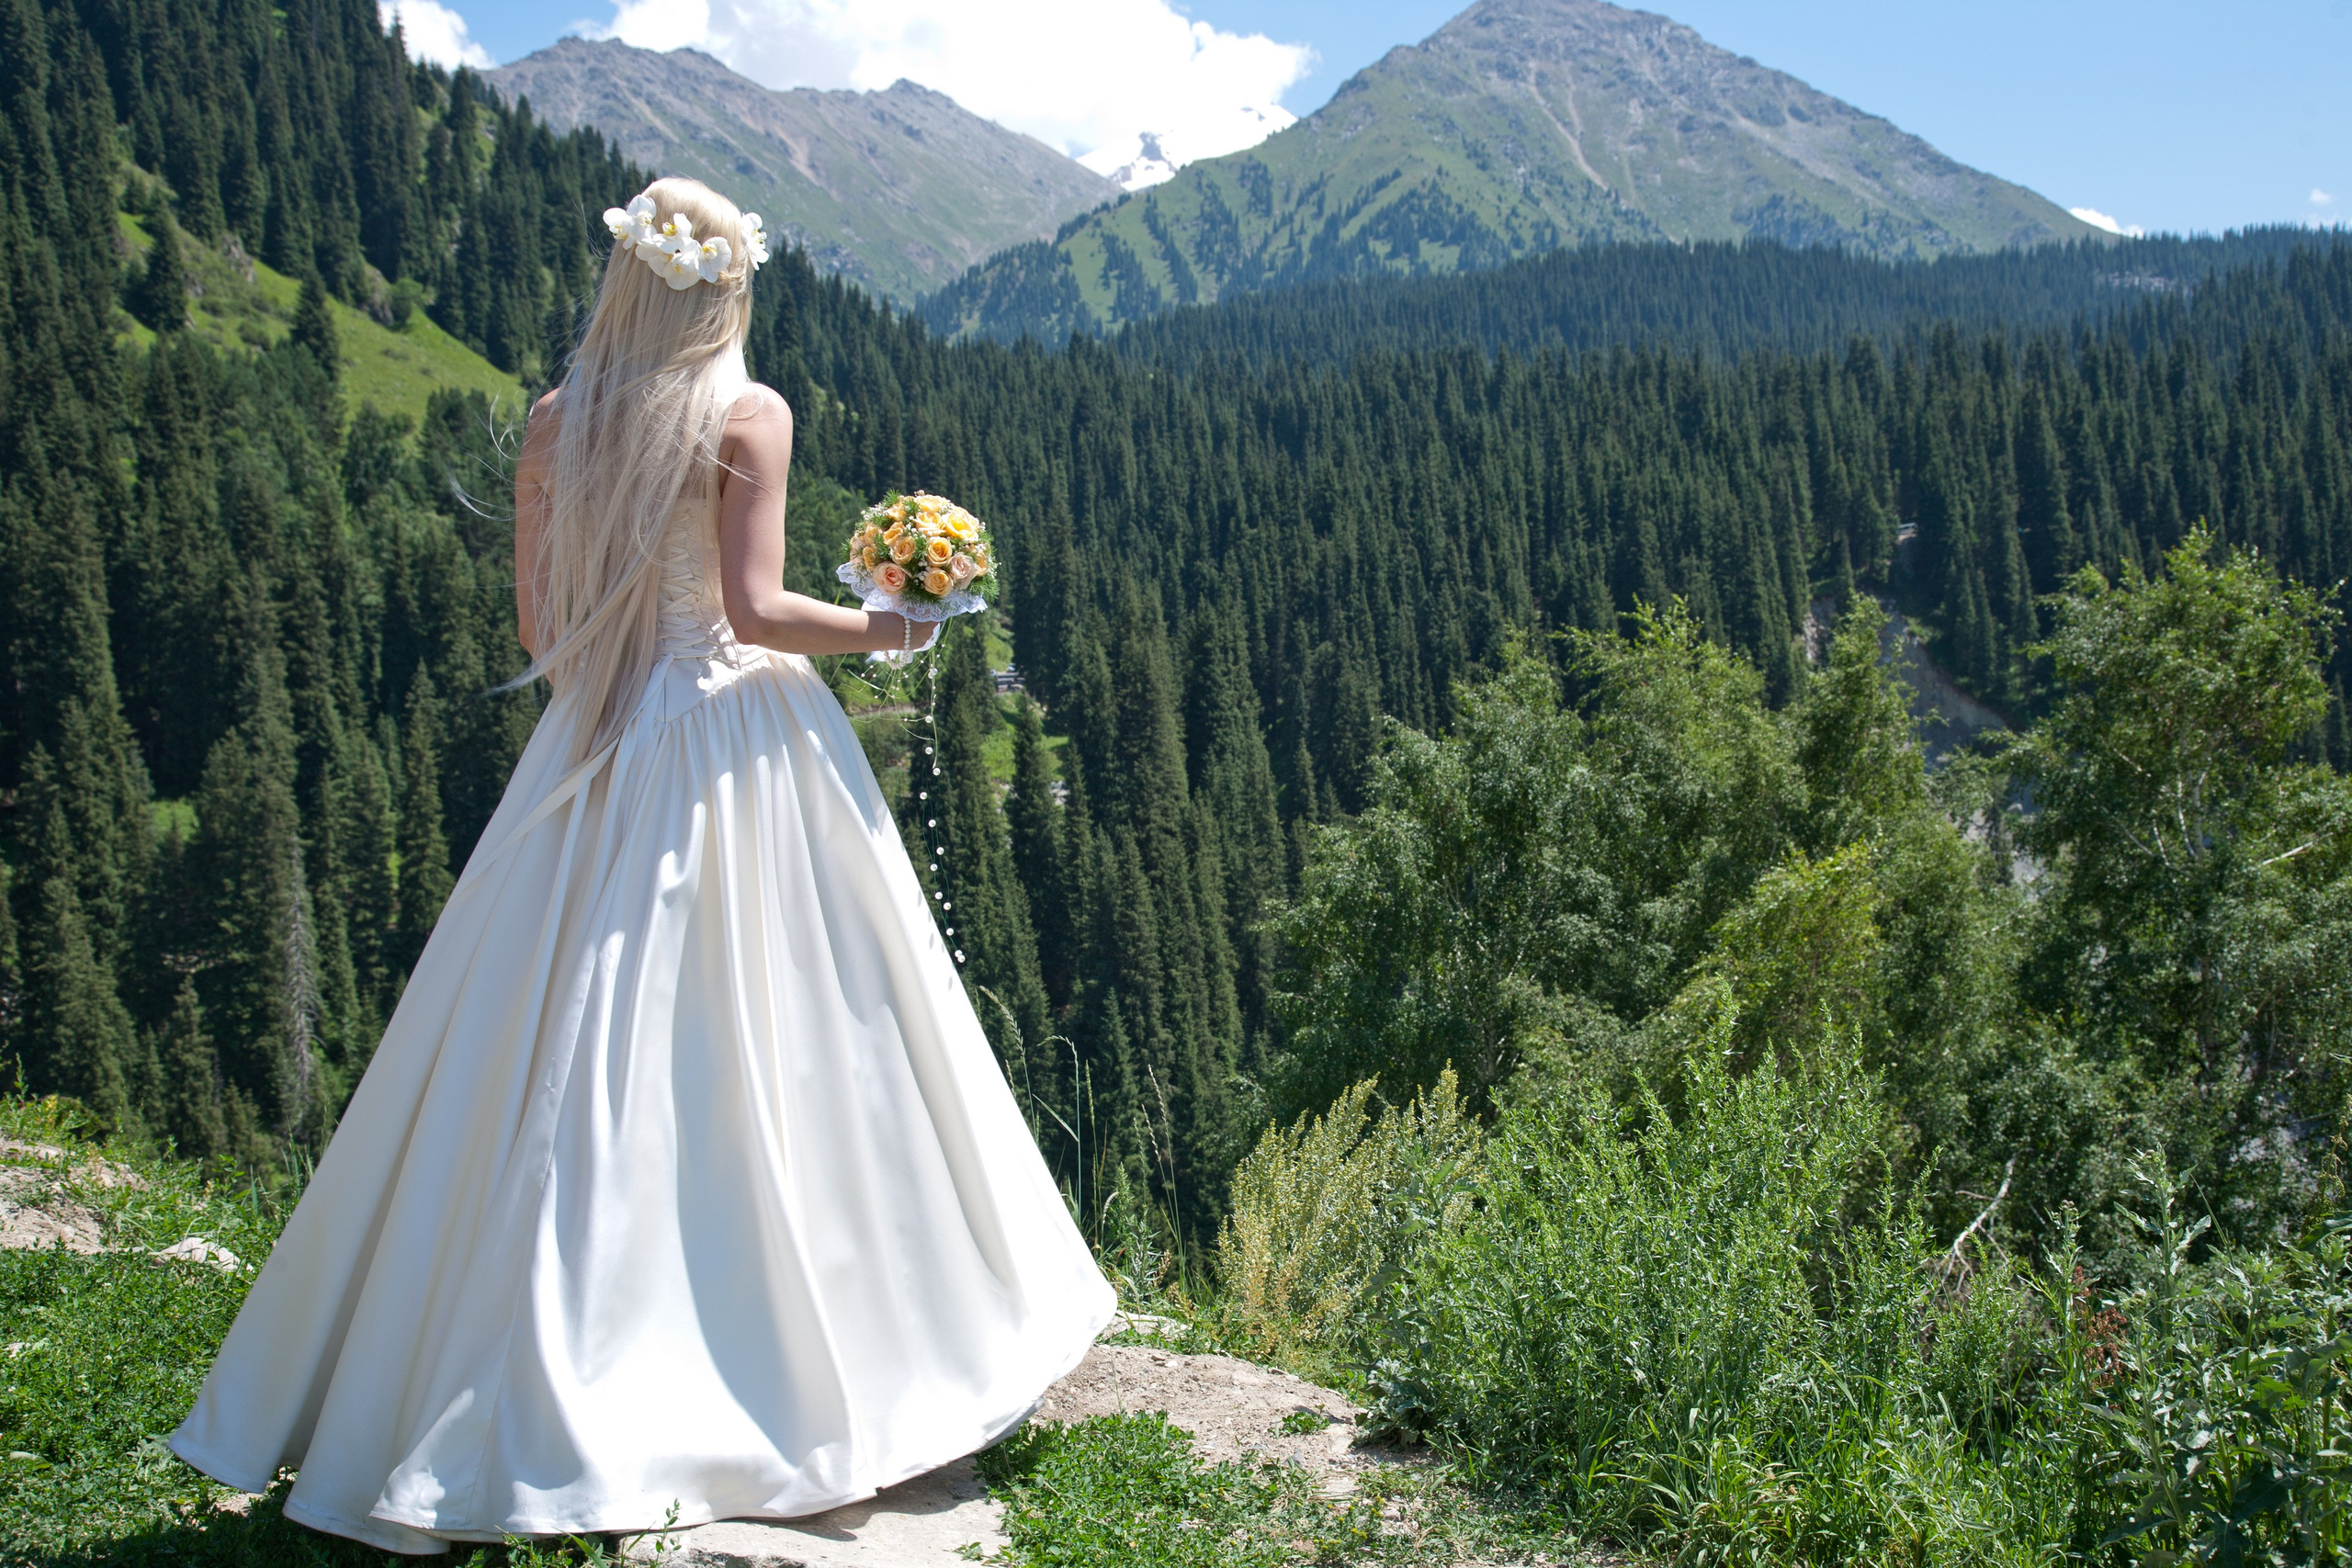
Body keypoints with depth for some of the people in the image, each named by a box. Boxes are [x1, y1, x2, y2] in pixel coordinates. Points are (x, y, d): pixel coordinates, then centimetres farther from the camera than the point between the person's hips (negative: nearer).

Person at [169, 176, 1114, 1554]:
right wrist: (885, 628, 2)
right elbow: (755, 608, -13)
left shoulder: (557, 422, 7)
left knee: (580, 1063, 9)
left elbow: (538, 625, 9)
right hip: (743, 745, -4)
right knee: (772, 1050, 3)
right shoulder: (750, 415, -6)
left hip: (599, 761, 5)